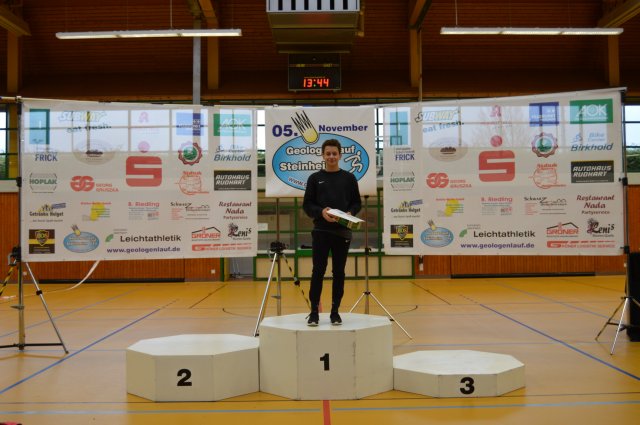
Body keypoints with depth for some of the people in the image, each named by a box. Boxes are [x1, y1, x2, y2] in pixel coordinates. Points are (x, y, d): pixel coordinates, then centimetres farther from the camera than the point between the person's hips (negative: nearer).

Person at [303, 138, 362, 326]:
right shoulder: (315, 178, 6)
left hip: (342, 231, 1)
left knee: (339, 272, 5)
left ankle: (335, 311, 14)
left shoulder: (349, 178, 8)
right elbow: (307, 205, 3)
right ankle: (314, 311, 3)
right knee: (318, 271, -4)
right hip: (321, 231, -1)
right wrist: (321, 212, -16)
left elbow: (357, 203, 9)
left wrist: (349, 213, -12)